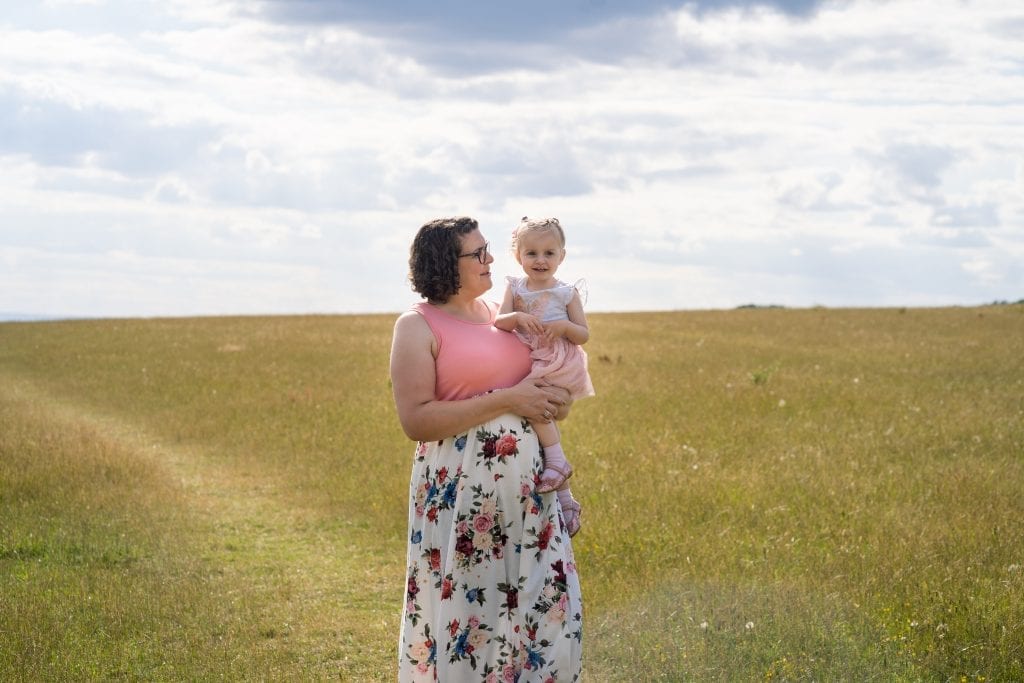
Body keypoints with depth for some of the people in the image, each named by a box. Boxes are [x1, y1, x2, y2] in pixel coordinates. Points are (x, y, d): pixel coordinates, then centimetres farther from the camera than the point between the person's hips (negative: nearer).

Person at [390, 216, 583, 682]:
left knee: (546, 603, 7)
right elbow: (415, 420, -16)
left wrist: (552, 400, 4)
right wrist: (506, 400, -17)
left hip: (525, 485, 6)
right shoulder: (418, 326, -6)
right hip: (460, 492, -6)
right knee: (464, 609, -1)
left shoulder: (500, 311, 13)